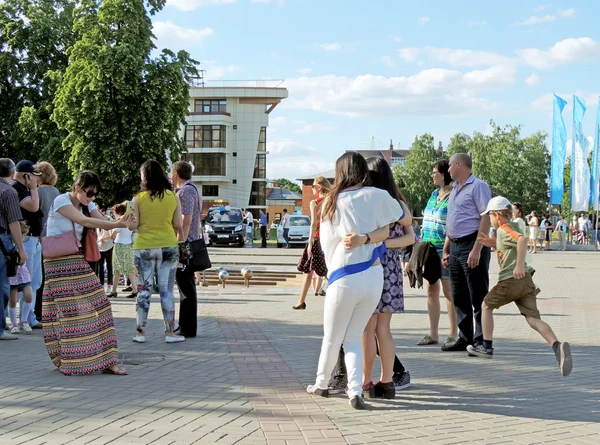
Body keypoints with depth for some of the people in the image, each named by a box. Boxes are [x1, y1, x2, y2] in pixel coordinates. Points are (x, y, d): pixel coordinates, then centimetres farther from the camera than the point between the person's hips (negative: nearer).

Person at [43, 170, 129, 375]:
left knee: (98, 305, -2)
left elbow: (104, 223, -3)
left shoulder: (87, 204, 9)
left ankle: (106, 360, 1)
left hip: (78, 260, 7)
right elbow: (85, 221, -25)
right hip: (58, 262, -7)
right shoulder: (61, 201, -13)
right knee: (69, 311, -9)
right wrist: (118, 224, -32)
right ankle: (71, 363, 1)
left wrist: (122, 223, -25)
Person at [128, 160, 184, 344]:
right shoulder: (172, 197, 0)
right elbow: (178, 225, 1)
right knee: (167, 291, 5)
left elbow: (133, 225, -5)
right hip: (168, 247, 1)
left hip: (144, 248, -1)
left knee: (144, 291, 7)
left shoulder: (139, 198, -5)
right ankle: (170, 332, 8)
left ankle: (141, 332, 10)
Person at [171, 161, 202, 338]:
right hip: (191, 243, 11)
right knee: (186, 286, 15)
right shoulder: (193, 189, 18)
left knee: (186, 287, -7)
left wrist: (180, 244, -23)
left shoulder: (185, 191, -14)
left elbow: (186, 220, -22)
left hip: (185, 244, -11)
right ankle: (185, 325, 21)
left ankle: (188, 329, -5)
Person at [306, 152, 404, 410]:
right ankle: (355, 391, -1)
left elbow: (326, 242, 8)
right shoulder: (377, 197, -1)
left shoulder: (332, 203, 2)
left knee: (332, 338, 16)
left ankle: (321, 384, 32)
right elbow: (398, 219, 12)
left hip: (344, 279, -1)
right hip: (374, 276, 1)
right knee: (354, 337, 13)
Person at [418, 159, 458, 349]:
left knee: (449, 291, -2)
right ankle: (433, 334, 17)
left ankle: (454, 334, 5)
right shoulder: (434, 194, 14)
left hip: (444, 250, -8)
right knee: (431, 290, 10)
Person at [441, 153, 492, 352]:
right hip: (455, 246, 9)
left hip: (472, 245, -9)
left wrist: (477, 250, -23)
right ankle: (464, 339, 18)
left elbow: (486, 218, -17)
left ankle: (481, 341, -1)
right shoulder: (455, 190, 19)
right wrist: (446, 250, 19)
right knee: (459, 297, 11)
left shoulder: (478, 186, -8)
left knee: (478, 298, -4)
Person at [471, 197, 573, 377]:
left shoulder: (504, 229, -6)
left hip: (510, 280, -8)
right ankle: (557, 346, -29)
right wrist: (492, 243, 28)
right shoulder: (512, 227, 22)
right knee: (533, 318, -5)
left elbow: (522, 240, -27)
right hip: (526, 281, 8)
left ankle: (487, 347, 21)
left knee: (487, 306, 17)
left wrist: (519, 265, -32)